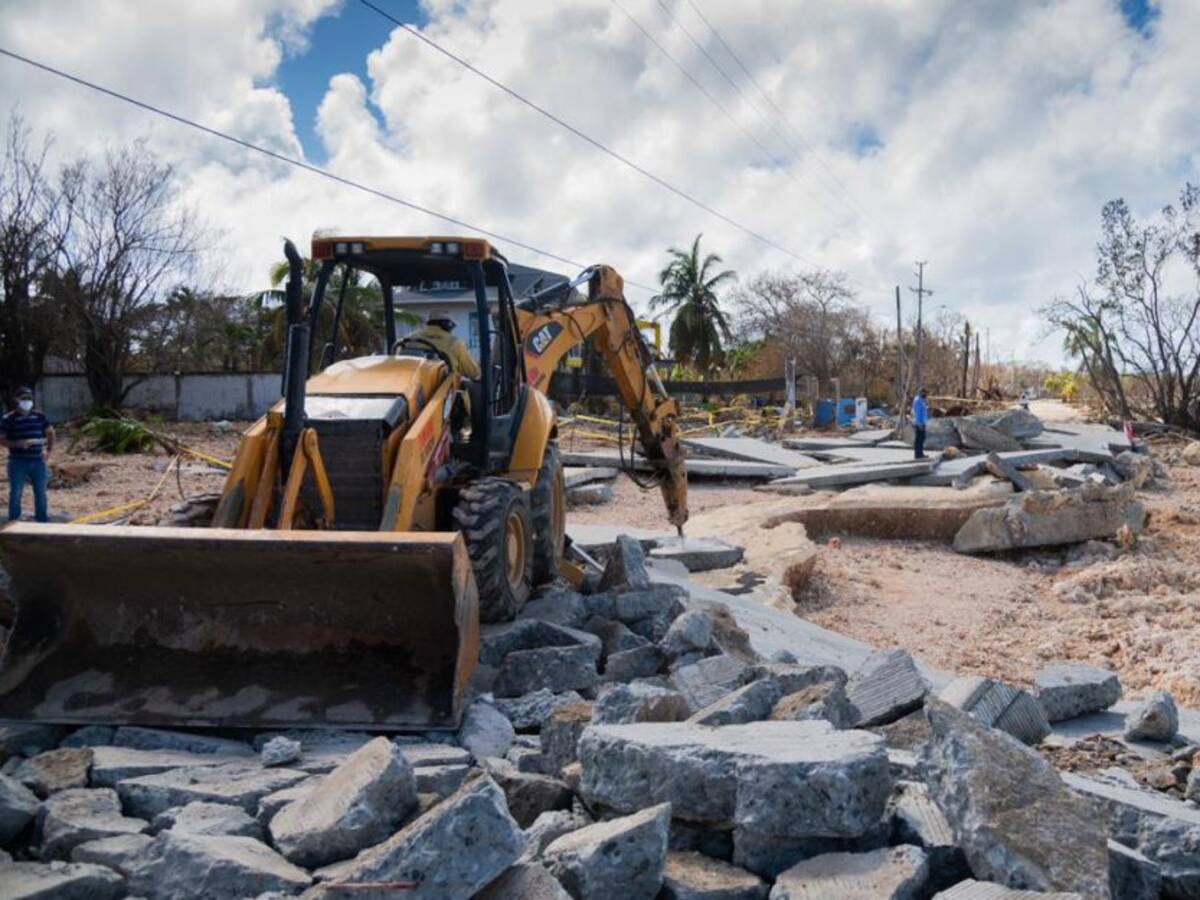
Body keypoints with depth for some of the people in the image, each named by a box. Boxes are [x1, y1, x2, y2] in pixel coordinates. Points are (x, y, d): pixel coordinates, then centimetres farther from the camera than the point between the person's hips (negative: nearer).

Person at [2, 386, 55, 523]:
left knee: (41, 493, 9)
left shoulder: (39, 416, 7)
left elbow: (50, 433, 18)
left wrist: (49, 451, 6)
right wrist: (18, 444, -20)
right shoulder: (8, 418, -4)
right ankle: (13, 522, 8)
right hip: (17, 462, -3)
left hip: (38, 461, 3)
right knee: (16, 493, -1)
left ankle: (42, 520, 20)